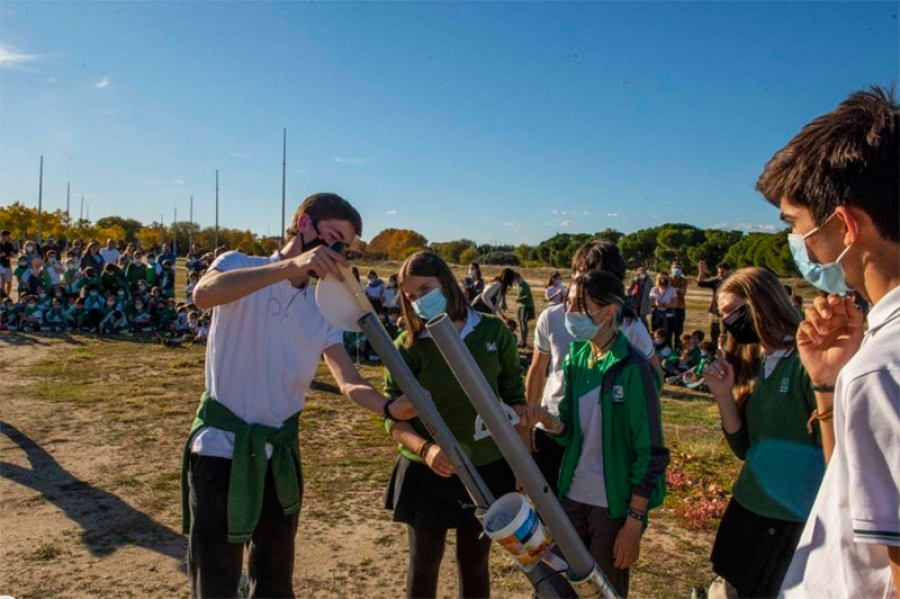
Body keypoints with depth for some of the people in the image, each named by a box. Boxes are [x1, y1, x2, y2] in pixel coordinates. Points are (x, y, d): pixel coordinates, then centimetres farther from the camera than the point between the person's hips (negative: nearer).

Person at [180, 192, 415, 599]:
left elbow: (350, 383, -7)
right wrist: (292, 264, -39)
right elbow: (204, 295, -31)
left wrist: (389, 408, -28)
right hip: (221, 448, -5)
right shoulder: (240, 265, -6)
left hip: (280, 454, 5)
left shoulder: (323, 313, 6)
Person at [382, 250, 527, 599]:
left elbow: (514, 396, 1)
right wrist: (425, 449, -28)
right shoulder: (406, 348, -12)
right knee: (424, 565, 17)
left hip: (487, 470, 1)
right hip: (426, 473, 0)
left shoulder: (493, 332, -8)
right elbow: (393, 418, -9)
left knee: (474, 564, 19)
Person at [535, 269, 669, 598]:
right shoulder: (576, 357, 1)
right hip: (574, 496, 5)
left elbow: (650, 452, -15)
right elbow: (572, 431, 7)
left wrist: (634, 523, -14)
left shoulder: (633, 369, -18)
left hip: (615, 504, -5)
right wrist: (551, 422, -16)